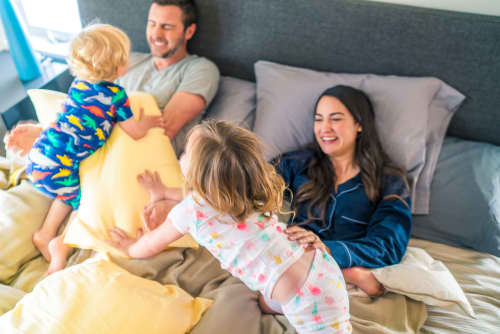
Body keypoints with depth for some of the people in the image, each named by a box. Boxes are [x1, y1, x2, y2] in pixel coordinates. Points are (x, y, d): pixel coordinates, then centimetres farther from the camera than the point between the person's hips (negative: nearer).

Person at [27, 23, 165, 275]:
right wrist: (147, 122, 21)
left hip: (38, 155, 7)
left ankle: (46, 232, 28)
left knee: (70, 193, 28)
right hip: (57, 167, -7)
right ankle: (63, 244, -4)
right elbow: (135, 133, -1)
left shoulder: (78, 83, 9)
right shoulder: (115, 94, -11)